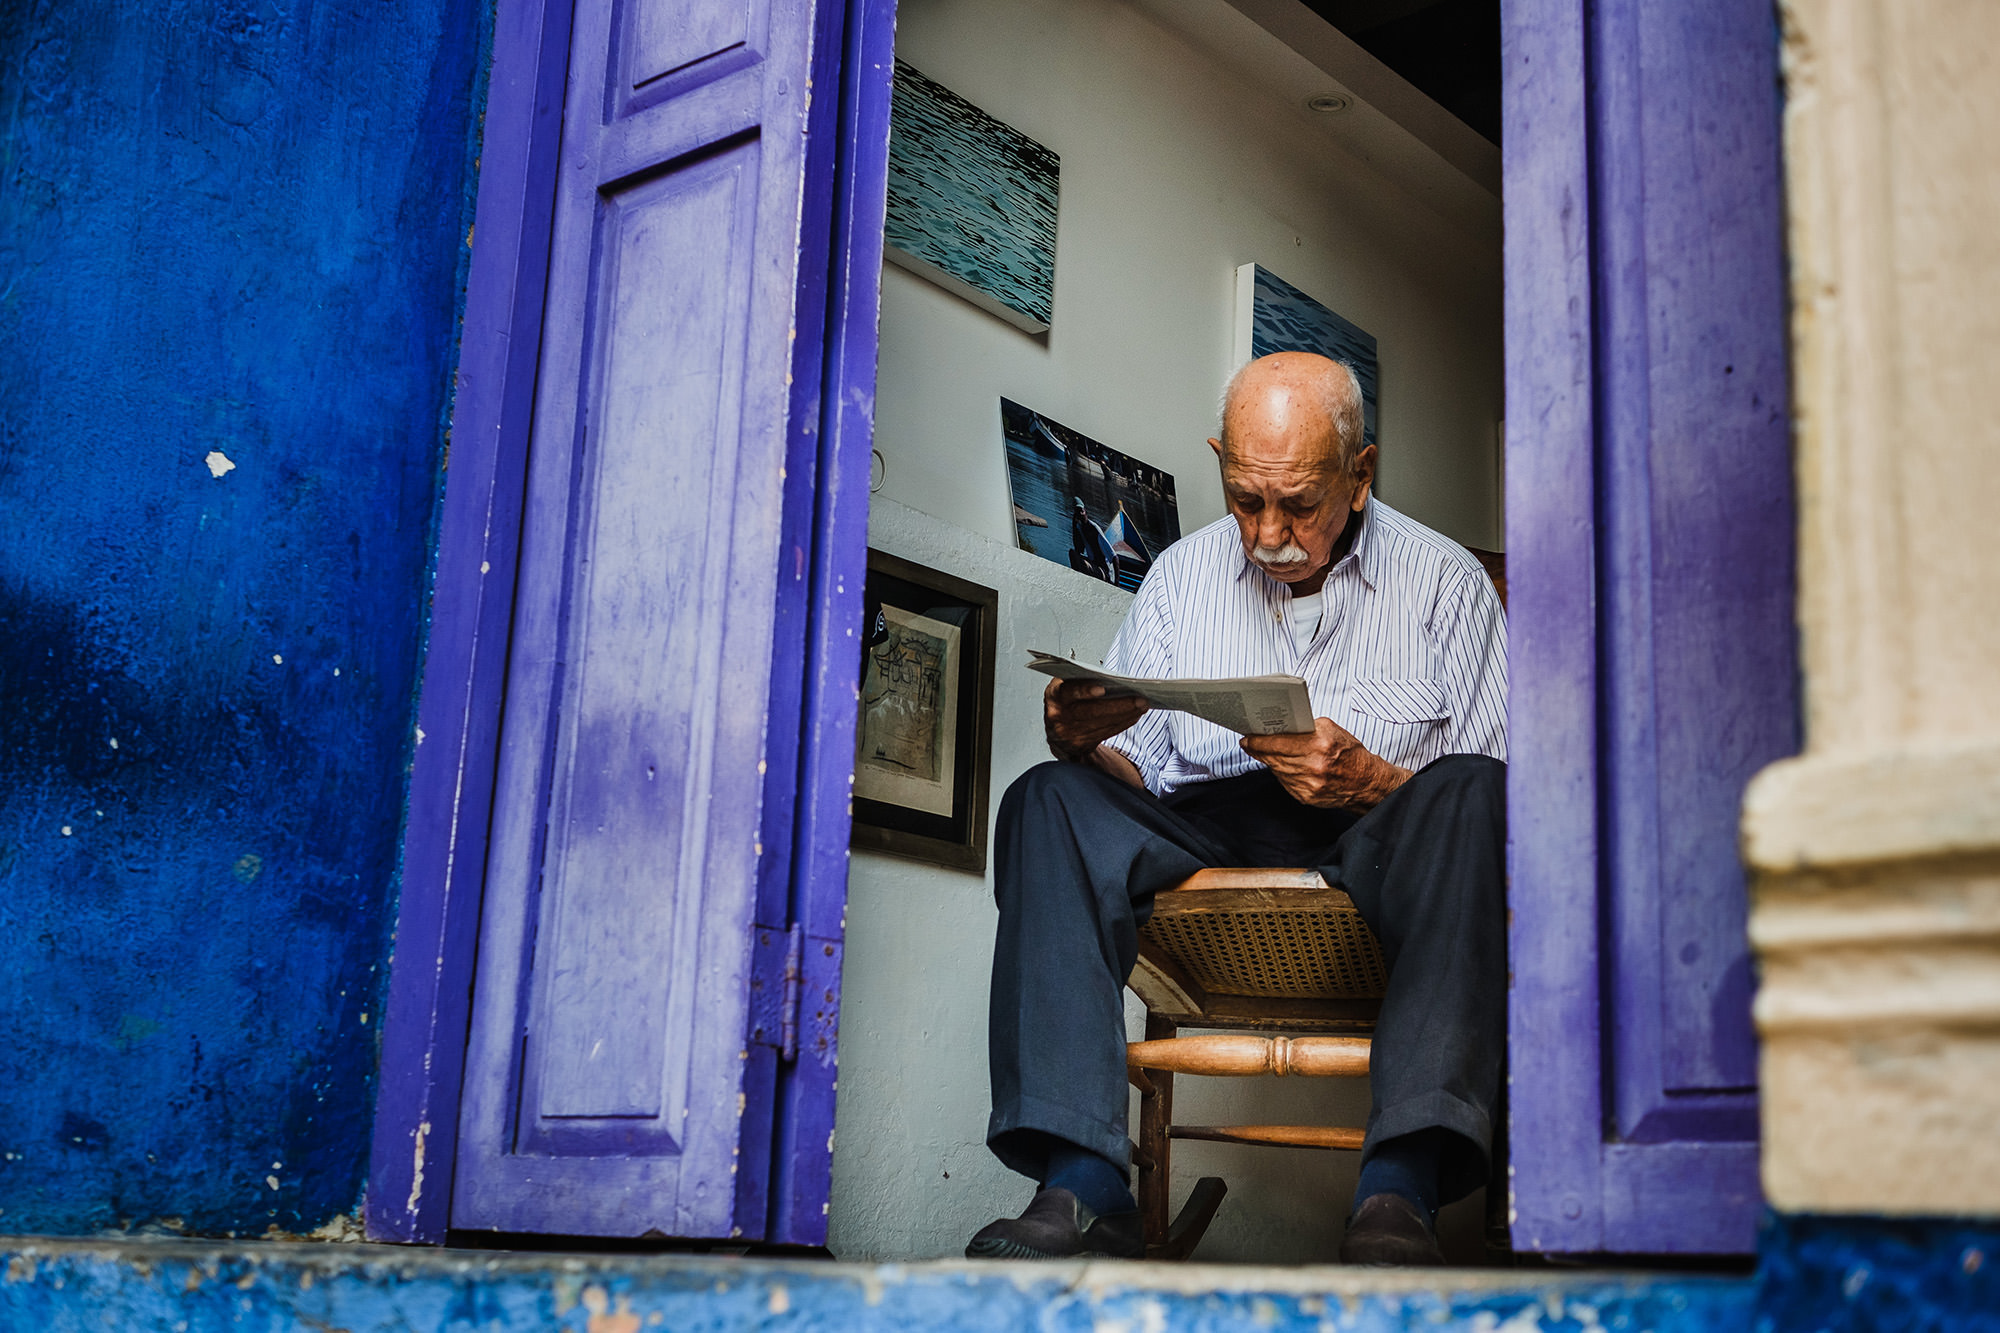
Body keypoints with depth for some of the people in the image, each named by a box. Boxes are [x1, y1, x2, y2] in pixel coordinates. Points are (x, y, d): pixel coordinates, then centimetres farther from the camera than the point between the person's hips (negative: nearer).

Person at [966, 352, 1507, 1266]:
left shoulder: (1446, 581, 7)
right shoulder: (1181, 575, 16)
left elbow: (1502, 793, 0)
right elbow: (1138, 771, 12)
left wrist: (1372, 781, -18)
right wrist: (1084, 741, -12)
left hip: (1380, 835, -2)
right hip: (1210, 832, 2)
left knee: (1471, 795, -34)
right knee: (1053, 800, -24)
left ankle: (1399, 1193, -44)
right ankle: (1085, 1189, -35)